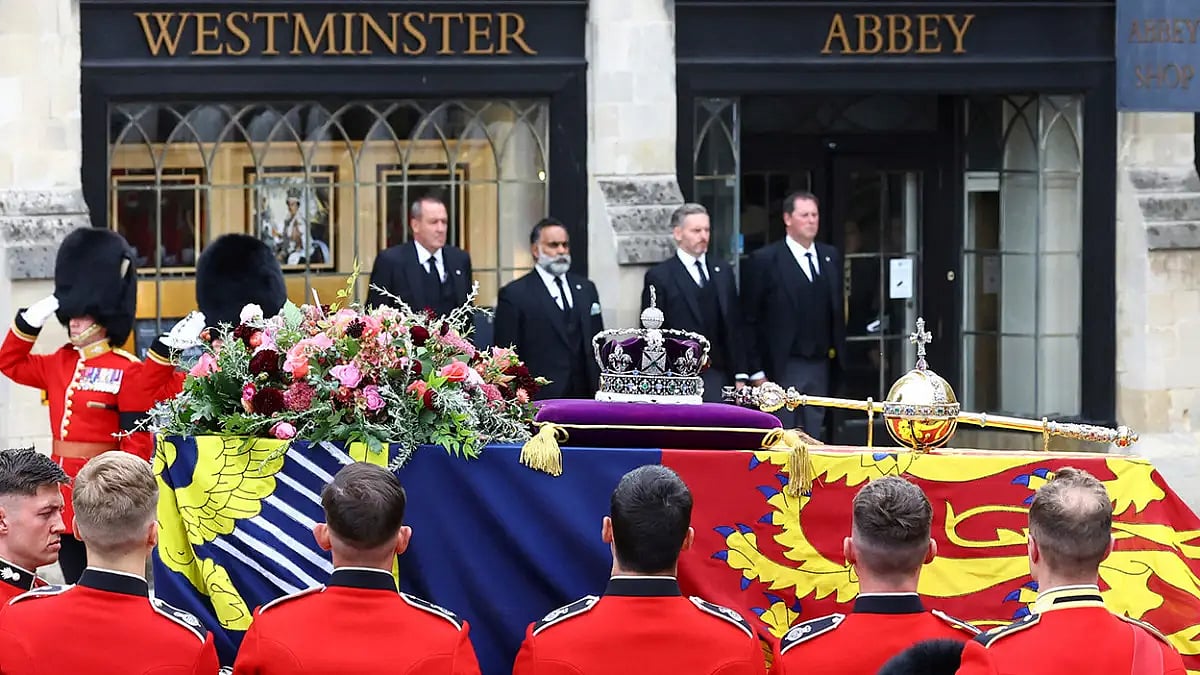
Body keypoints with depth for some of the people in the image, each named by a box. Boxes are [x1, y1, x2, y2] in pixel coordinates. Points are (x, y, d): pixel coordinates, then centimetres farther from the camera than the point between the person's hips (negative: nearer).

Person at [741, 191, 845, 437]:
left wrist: (838, 352, 10)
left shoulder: (831, 257, 13)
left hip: (821, 364, 5)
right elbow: (750, 320, -5)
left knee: (814, 434, 7)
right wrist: (756, 371, -9)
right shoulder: (764, 261, -5)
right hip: (784, 368, -5)